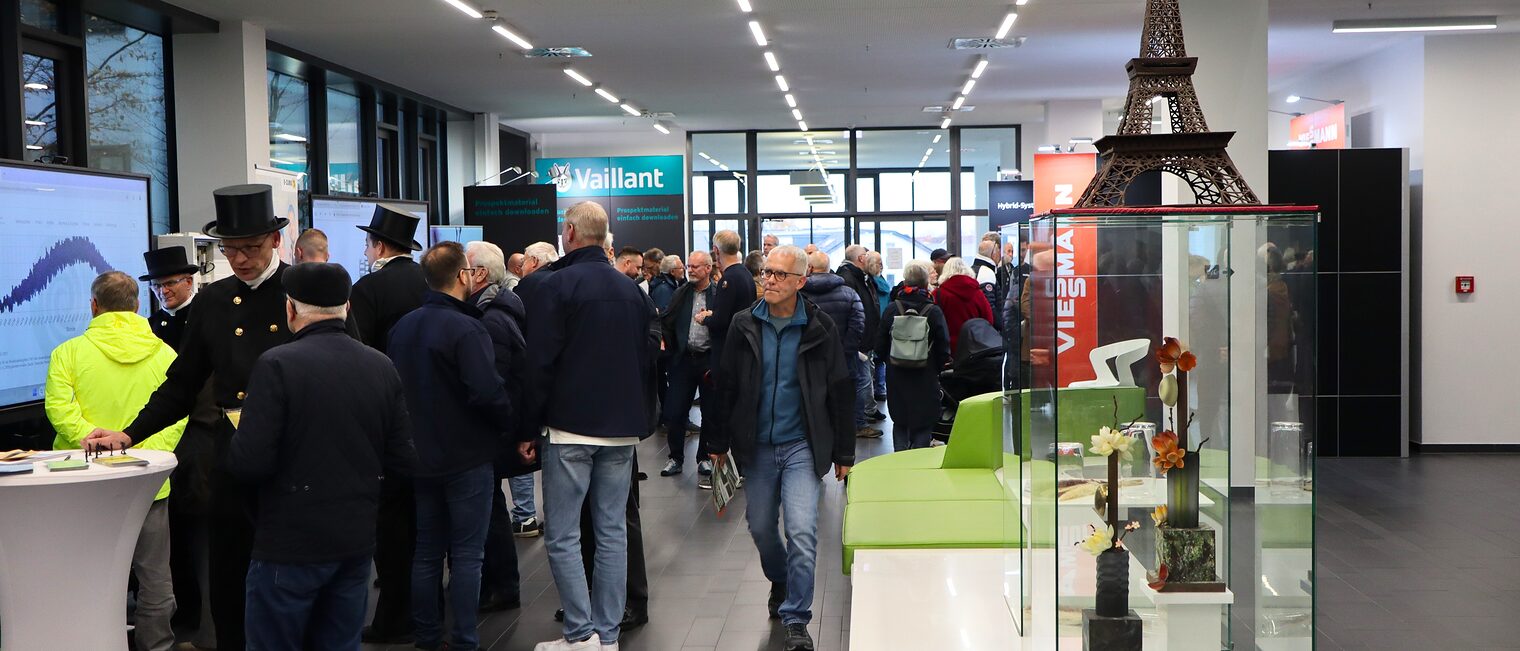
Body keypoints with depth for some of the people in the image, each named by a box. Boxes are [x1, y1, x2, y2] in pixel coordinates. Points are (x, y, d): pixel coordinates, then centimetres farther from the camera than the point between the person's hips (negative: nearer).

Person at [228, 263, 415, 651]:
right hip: (357, 542, 5)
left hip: (290, 545, -5)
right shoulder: (381, 367, 1)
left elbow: (249, 463, -19)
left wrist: (236, 438, 2)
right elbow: (402, 460, 3)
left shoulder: (277, 365, -15)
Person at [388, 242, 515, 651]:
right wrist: (510, 424, -9)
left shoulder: (402, 327, 5)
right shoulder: (466, 329, -18)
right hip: (467, 456, -7)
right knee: (466, 553, 1)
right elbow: (488, 391, -25)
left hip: (421, 455, 7)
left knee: (427, 551, 14)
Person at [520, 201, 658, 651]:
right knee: (613, 531, 8)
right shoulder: (632, 290, 10)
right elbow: (649, 356, 13)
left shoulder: (557, 286, -8)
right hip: (622, 428, 6)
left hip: (570, 428, -6)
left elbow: (540, 364, -11)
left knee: (561, 536, 0)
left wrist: (529, 429, -5)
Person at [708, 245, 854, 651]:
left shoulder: (818, 328, -4)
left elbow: (840, 392, 0)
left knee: (802, 530, -13)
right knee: (760, 526, 14)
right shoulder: (745, 326, 2)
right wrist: (719, 443, 6)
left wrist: (843, 453, 0)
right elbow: (726, 386, 7)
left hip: (802, 446, -3)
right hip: (757, 446, 3)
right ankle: (780, 582, 43)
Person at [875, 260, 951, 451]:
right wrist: (936, 368, 10)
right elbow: (943, 349, -6)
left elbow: (880, 345, 1)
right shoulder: (934, 311, -9)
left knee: (900, 423, 14)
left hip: (896, 376, 2)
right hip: (925, 378, -2)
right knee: (923, 425, 4)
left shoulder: (892, 309, -4)